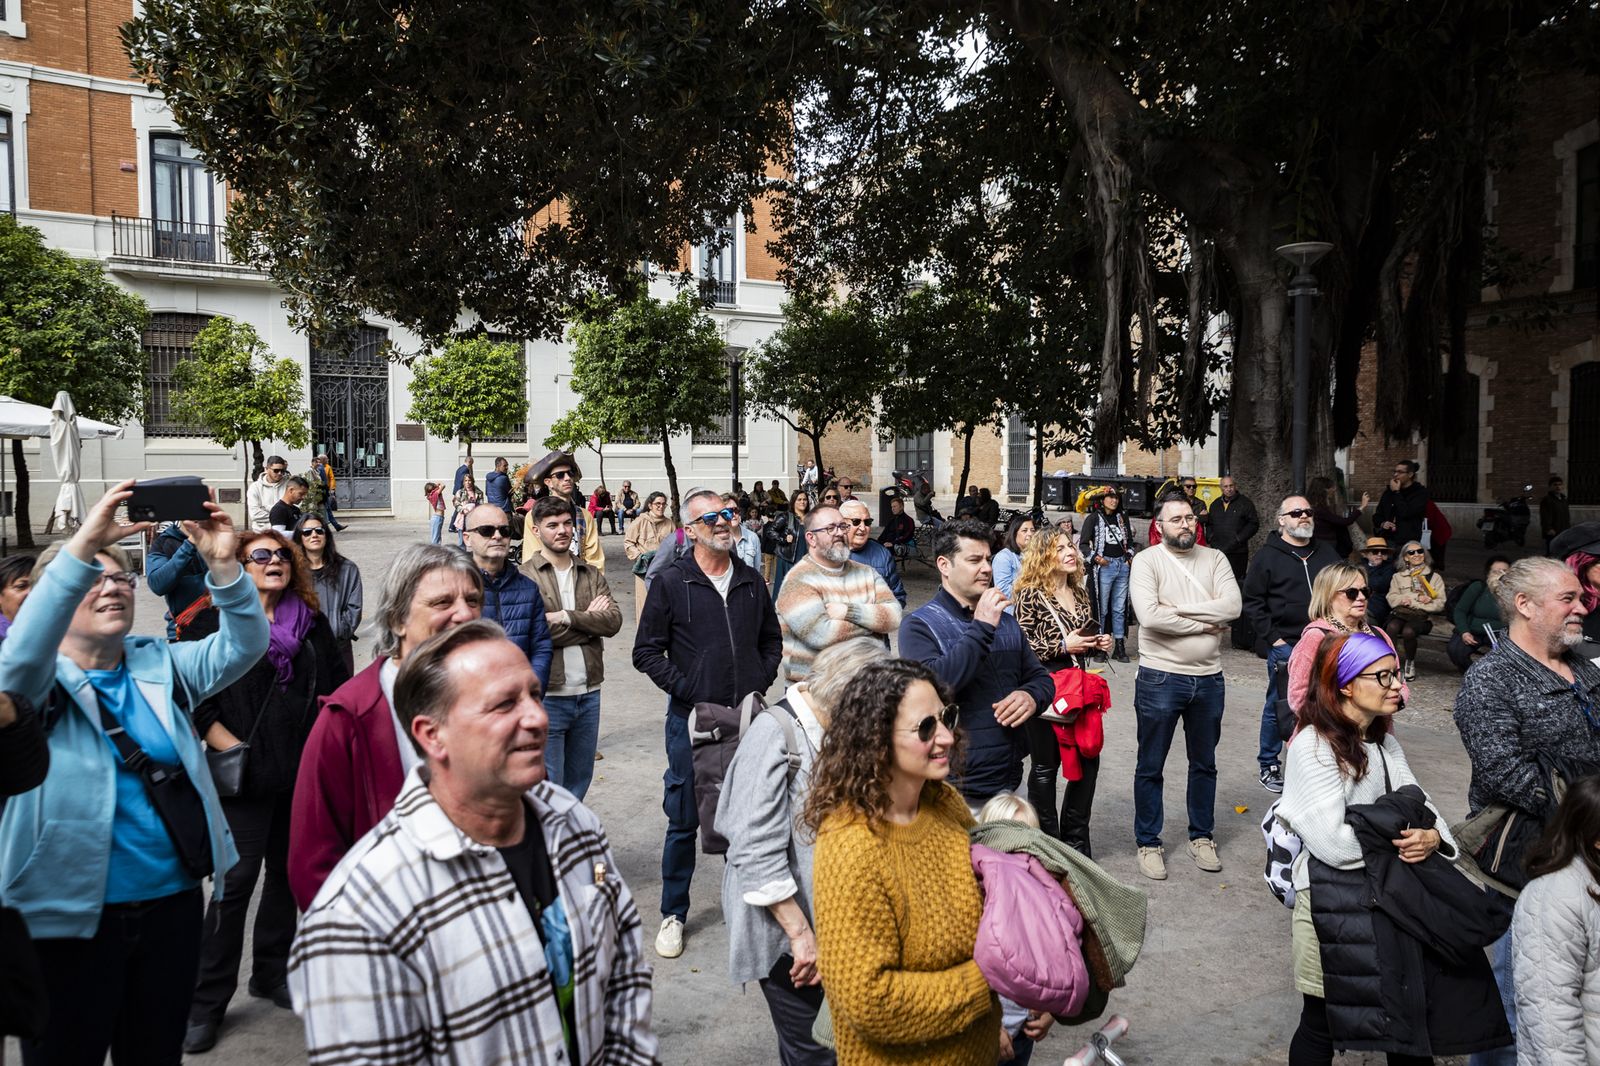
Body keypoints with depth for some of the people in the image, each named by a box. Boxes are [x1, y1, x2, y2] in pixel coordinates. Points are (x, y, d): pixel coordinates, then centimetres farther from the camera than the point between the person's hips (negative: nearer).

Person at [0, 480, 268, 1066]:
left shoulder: (162, 666, 6)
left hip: (172, 903, 4)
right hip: (70, 913, -4)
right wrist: (81, 549, -38)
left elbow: (242, 645, -9)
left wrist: (223, 565, -26)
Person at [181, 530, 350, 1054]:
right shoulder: (214, 623, -1)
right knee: (235, 880, -4)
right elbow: (194, 699, -6)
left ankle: (272, 974, 30)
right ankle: (206, 1002, 10)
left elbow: (340, 686, 14)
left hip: (306, 771, 5)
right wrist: (231, 748, -14)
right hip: (247, 775, -4)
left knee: (289, 872, 13)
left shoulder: (312, 623, 12)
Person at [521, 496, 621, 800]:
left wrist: (567, 616, -16)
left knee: (580, 778, 17)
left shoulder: (591, 575, 10)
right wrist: (588, 619, -9)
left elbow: (614, 621, -5)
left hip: (589, 692, 5)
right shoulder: (526, 576, -7)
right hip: (548, 695, -5)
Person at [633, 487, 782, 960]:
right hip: (692, 720, -3)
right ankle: (673, 913, 21)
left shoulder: (752, 581, 8)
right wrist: (686, 690, -12)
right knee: (684, 819, 5)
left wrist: (761, 684, 4)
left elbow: (771, 640, 19)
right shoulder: (671, 582, -4)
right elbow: (647, 651, -3)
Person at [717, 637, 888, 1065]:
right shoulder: (775, 736, -20)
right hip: (782, 920, -7)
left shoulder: (834, 730, 4)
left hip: (827, 913, 8)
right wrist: (800, 931, -18)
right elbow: (760, 853, -22)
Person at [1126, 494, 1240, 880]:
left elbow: (1232, 606, -12)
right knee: (1150, 767, 7)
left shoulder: (1214, 559, 4)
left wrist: (1177, 608, -17)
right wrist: (1205, 624, -13)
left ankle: (1202, 836, 35)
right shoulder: (1147, 561, -8)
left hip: (1208, 679, 4)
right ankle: (1148, 843, 21)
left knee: (1204, 764, 18)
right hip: (1160, 678, -4)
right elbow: (1149, 616, -22)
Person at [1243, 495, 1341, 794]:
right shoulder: (1268, 556, -2)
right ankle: (1268, 765, 16)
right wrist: (1272, 638, -10)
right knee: (1277, 707, 4)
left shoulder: (1325, 554, 12)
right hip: (1284, 646, -4)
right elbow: (1253, 602, -3)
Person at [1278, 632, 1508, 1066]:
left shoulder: (1384, 742, 9)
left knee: (1408, 1018, 15)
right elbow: (1333, 844, -25)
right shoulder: (1313, 746, -19)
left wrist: (1432, 836, -17)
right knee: (1322, 1024, 9)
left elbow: (1420, 806, 6)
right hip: (1334, 904, -7)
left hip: (1391, 895, 7)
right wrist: (1398, 825, -11)